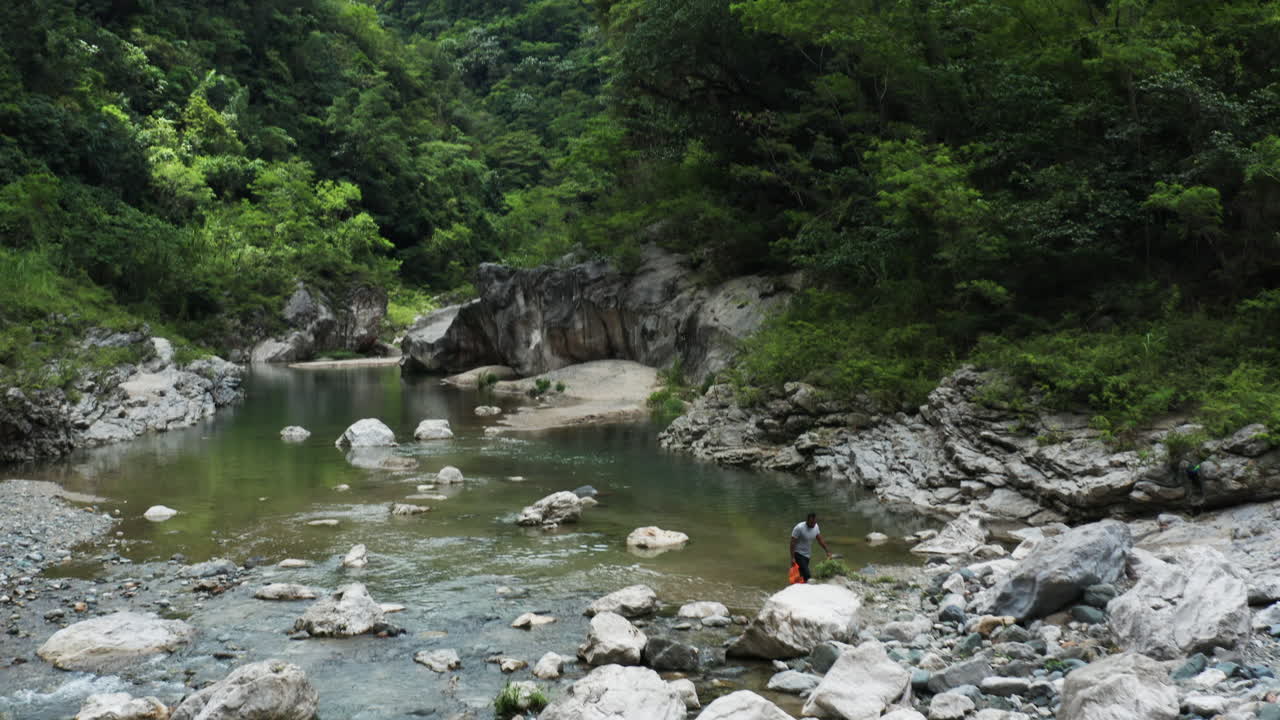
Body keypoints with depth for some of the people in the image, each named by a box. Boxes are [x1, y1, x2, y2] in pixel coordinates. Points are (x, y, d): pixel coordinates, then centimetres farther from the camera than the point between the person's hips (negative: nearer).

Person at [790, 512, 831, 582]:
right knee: (806, 575, -18)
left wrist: (828, 551, 3)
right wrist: (792, 558, -21)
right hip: (799, 555, -7)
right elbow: (793, 543, -18)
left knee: (802, 574, 10)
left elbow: (820, 540, 10)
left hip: (807, 555, 7)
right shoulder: (799, 528, -21)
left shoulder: (816, 527, 0)